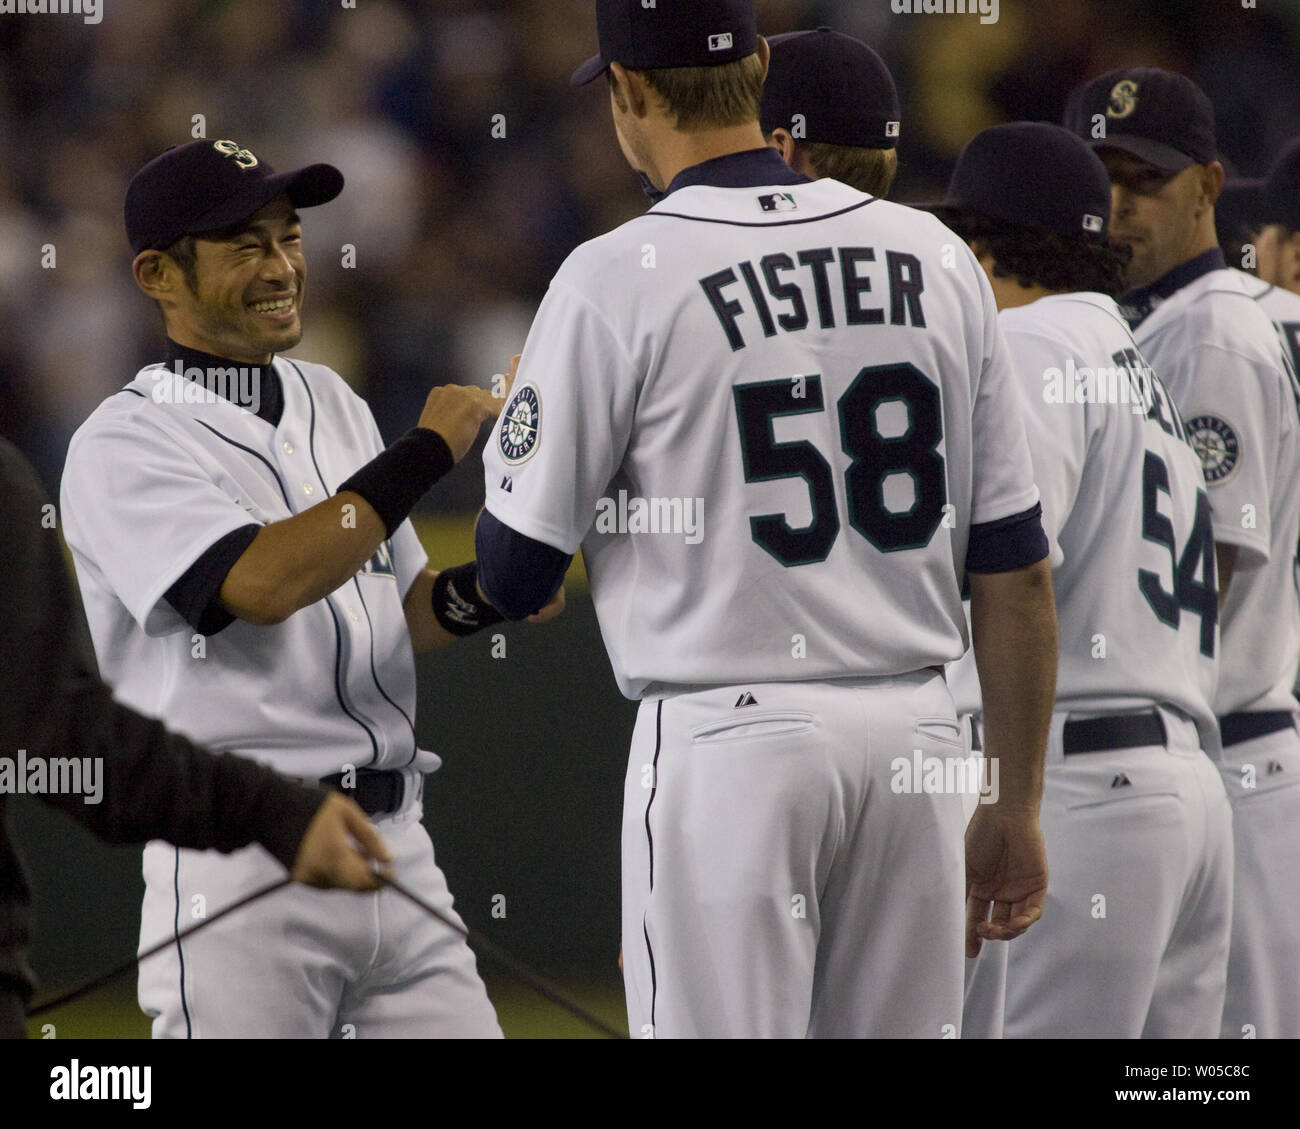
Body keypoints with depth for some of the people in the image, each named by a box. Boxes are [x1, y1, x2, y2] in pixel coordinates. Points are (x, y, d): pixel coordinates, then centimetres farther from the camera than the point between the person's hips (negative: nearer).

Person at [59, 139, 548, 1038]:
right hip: (238, 864, -7)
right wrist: (428, 450, -17)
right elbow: (262, 583, -23)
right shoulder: (124, 445, -8)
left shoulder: (335, 406, 16)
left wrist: (465, 598, -3)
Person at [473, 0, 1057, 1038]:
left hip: (726, 741, -4)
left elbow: (514, 579, -3)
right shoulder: (934, 257, 6)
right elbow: (1017, 570, 7)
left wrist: (513, 430, 18)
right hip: (915, 737, 5)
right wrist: (1016, 806, 14)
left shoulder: (616, 282, -7)